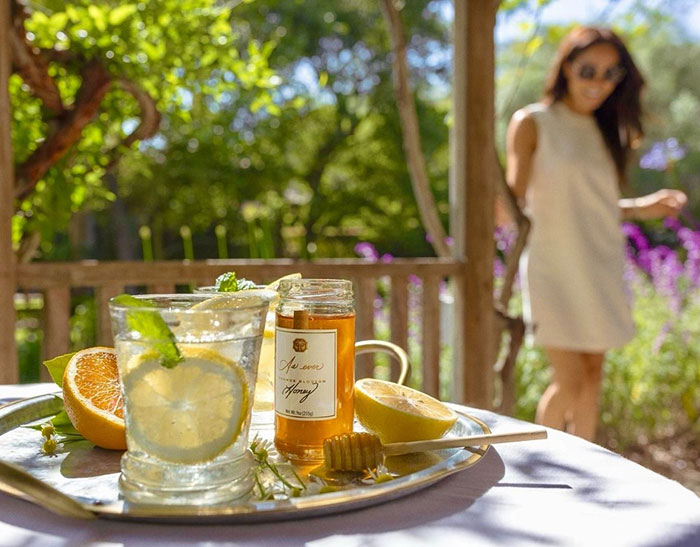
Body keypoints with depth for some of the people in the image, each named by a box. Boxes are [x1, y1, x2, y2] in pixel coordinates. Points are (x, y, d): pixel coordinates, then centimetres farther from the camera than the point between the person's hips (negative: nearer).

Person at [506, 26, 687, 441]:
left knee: (592, 379, 9)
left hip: (600, 270, 6)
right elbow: (513, 202, -10)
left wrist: (642, 208, 11)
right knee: (569, 383, -6)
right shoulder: (532, 123, -4)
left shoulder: (604, 131, 15)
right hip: (555, 270, -6)